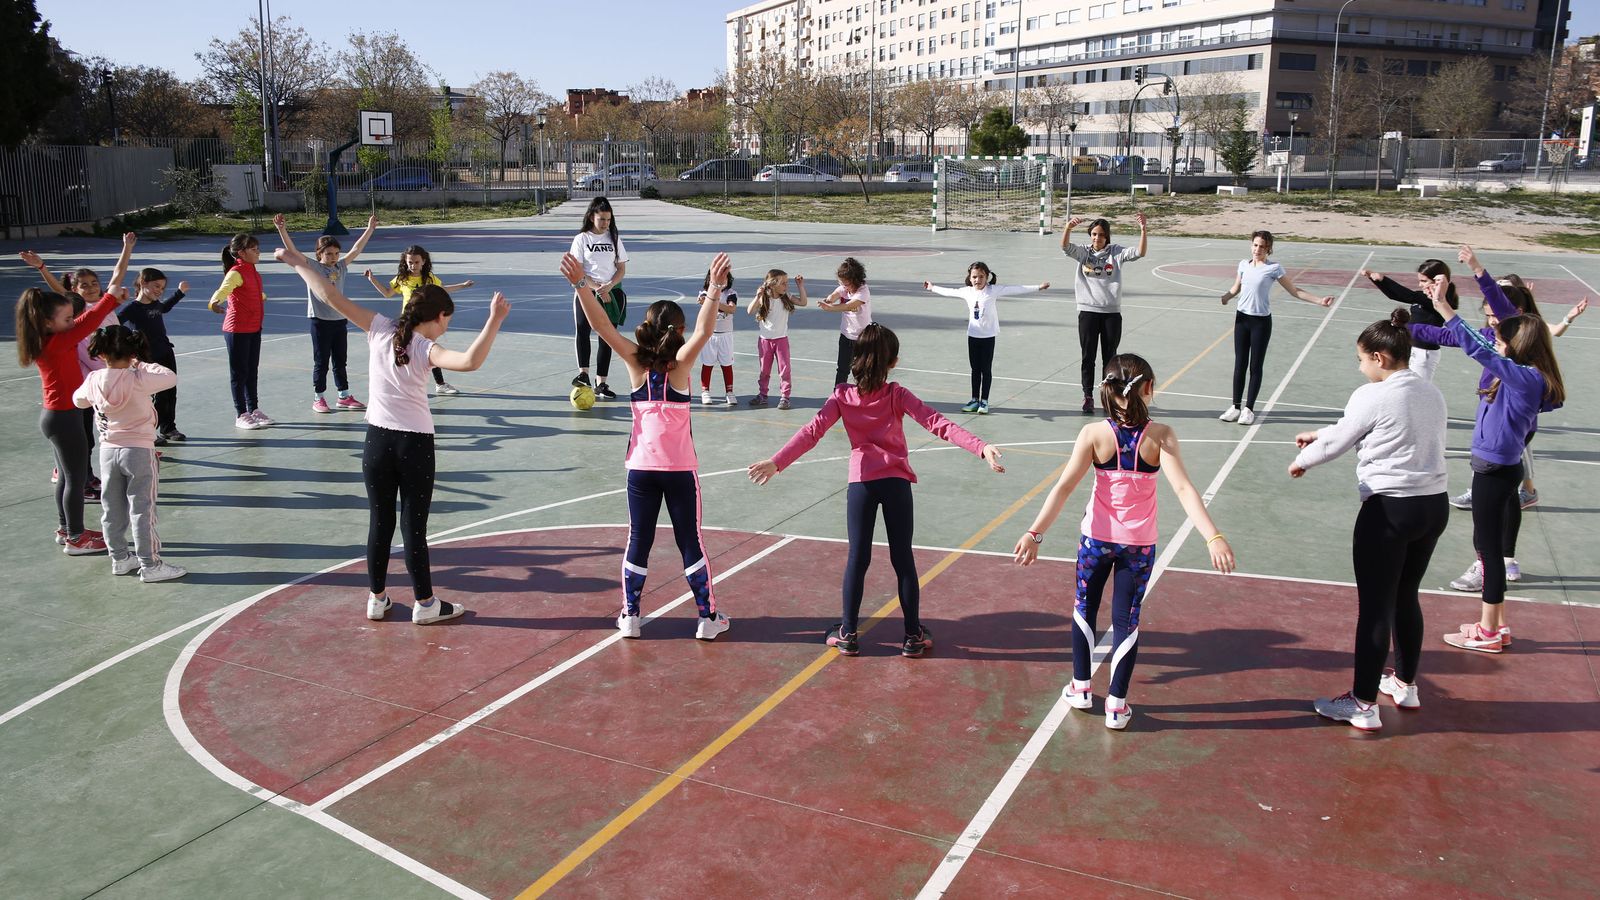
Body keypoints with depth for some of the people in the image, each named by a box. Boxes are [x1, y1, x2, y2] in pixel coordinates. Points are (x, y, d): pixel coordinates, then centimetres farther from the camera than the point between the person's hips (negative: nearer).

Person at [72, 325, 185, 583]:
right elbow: (171, 377, -14)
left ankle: (120, 559, 26)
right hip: (139, 450, -4)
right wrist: (144, 365, -3)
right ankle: (149, 565, 5)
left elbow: (78, 400, 15)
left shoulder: (93, 381, -4)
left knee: (112, 510, 15)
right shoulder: (137, 379, -19)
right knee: (142, 510, 1)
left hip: (108, 451, 5)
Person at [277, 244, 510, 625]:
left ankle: (377, 599, 25)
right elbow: (470, 361, -35)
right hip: (415, 444, -4)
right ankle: (425, 604, 15)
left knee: (379, 522, 15)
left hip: (377, 440, 4)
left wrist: (299, 263, 8)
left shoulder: (380, 329, -3)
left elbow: (331, 296, -2)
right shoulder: (426, 349, -15)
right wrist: (494, 321, -35)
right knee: (414, 527, 4)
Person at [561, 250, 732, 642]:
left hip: (641, 467, 2)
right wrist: (714, 290, -36)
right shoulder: (680, 363, -11)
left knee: (639, 540, 11)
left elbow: (602, 326, -15)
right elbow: (703, 332, -28)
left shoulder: (636, 362, -5)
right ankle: (708, 616, 13)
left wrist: (582, 285, -22)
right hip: (680, 469, -2)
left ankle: (630, 615, 14)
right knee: (690, 541, 7)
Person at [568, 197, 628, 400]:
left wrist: (608, 286, -10)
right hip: (587, 291, -3)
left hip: (612, 292, 3)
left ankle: (601, 383, 4)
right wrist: (597, 288, -15)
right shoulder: (581, 239, 1)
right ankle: (583, 373, -18)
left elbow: (622, 269, 8)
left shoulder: (614, 238, 10)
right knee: (581, 328, -25)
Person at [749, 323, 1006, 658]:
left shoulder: (842, 396, 0)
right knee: (903, 559, 7)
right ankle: (914, 636, 15)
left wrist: (777, 462, -16)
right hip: (896, 481, -1)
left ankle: (848, 634, 17)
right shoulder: (897, 394, -3)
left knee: (858, 558, 9)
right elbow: (938, 423, -13)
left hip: (861, 483, 1)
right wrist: (981, 447, -20)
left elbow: (812, 432, -10)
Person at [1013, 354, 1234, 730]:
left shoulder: (1094, 433, -14)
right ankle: (1116, 705, 17)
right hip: (1139, 543, 0)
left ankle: (1081, 688, 32)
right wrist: (1214, 537, -26)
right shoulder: (1160, 435, -15)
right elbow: (1183, 489, -23)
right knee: (1126, 620, 11)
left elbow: (1063, 487, -20)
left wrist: (1034, 533, -23)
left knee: (1084, 609, 20)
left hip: (1097, 538, 0)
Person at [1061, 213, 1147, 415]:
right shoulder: (1083, 252, 3)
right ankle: (1088, 397, 13)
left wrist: (1143, 229, -25)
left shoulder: (1116, 252, 2)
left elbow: (1140, 252, -10)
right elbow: (1065, 246, -14)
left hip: (1112, 313, 0)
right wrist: (1069, 227, -33)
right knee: (1088, 357, 4)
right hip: (1088, 312, 0)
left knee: (1110, 357, 8)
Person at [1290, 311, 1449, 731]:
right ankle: (1405, 684, 37)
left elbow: (1337, 442, -3)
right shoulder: (1431, 393, 9)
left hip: (1389, 510, -8)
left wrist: (1302, 459, 17)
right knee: (1406, 597, 22)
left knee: (1375, 606, 0)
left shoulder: (1373, 396, -14)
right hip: (1434, 506, 8)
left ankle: (1364, 704, 8)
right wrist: (1321, 435, 26)